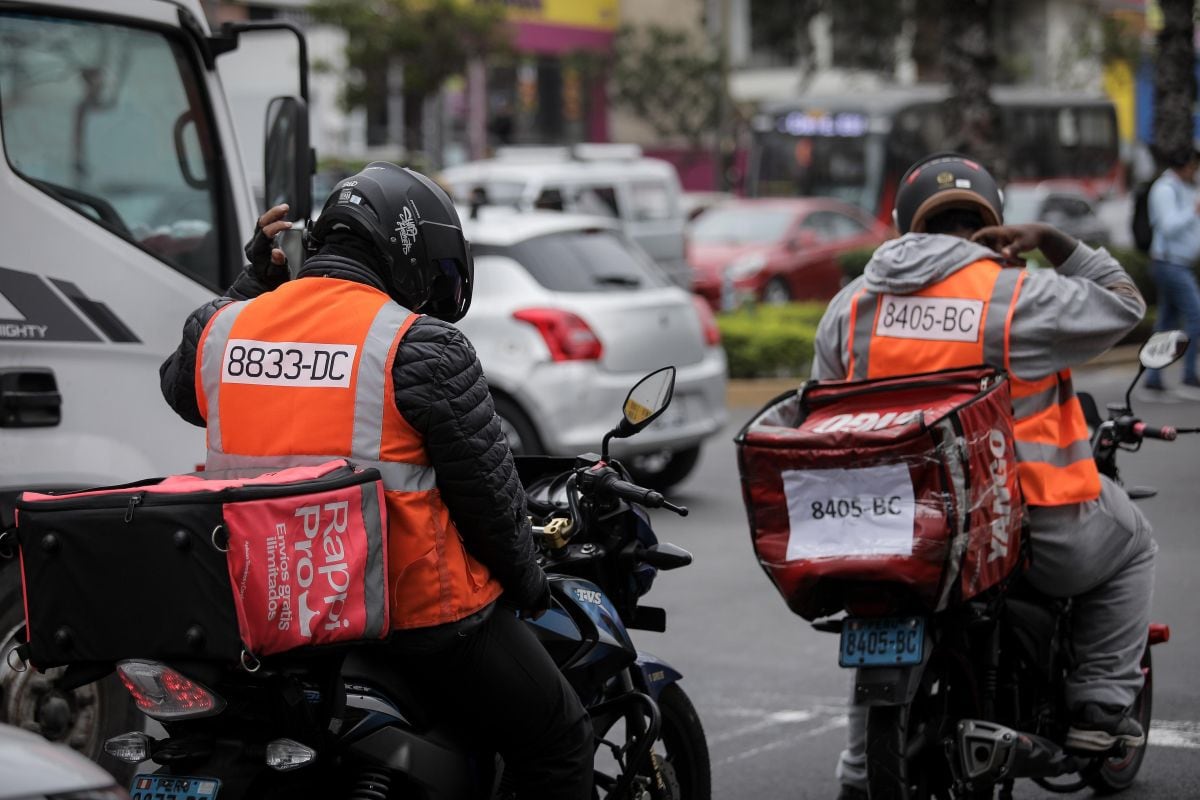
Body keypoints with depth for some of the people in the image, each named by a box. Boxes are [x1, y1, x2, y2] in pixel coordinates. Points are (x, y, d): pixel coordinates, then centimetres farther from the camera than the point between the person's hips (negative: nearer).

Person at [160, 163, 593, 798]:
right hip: (420, 618, -6)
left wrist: (253, 281, 25)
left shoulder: (222, 327, 3)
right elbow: (485, 482, -8)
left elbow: (181, 385, 27)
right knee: (556, 744, 9)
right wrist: (525, 575, 10)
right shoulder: (420, 344, -12)